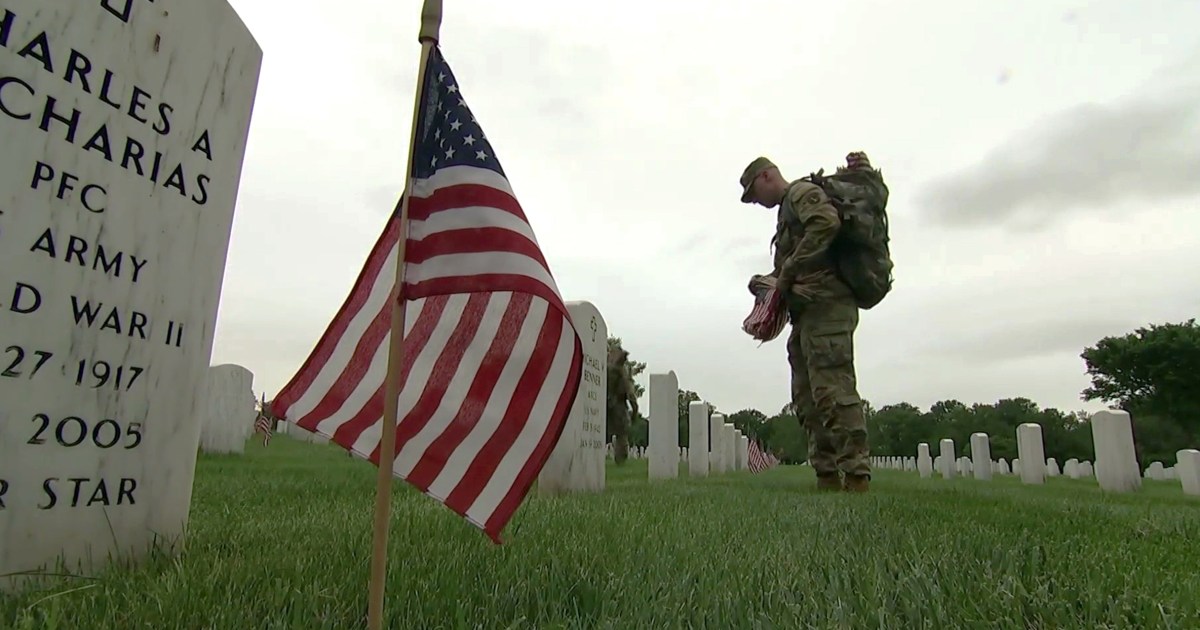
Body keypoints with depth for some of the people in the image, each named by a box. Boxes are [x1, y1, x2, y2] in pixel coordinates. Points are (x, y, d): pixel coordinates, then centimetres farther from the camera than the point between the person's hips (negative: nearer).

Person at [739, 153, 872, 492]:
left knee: (832, 390, -13)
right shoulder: (787, 209, 29)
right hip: (808, 313, 10)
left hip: (825, 305, -10)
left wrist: (788, 272, -16)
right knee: (807, 397, 7)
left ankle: (856, 475, -10)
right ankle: (827, 475, 9)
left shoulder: (802, 191, -1)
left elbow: (827, 223, -20)